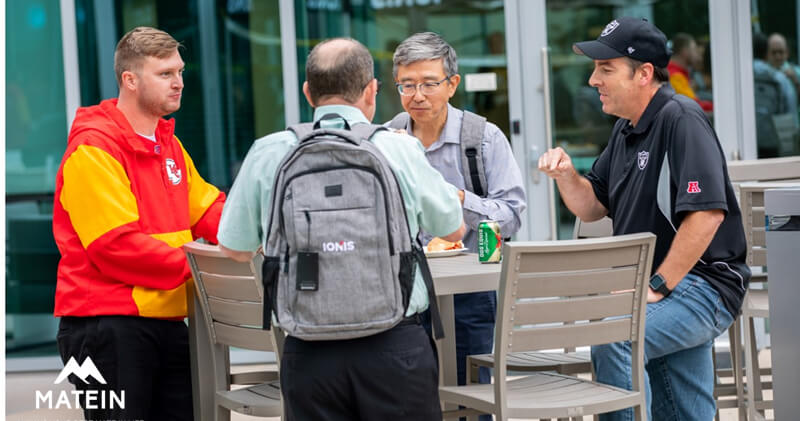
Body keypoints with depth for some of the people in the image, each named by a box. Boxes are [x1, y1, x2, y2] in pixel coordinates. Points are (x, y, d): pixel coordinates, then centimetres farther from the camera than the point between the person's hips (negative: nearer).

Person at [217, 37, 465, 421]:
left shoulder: (267, 154, 0)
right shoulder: (400, 150, -2)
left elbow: (235, 248, 13)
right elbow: (454, 230, 14)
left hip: (310, 355, 1)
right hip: (396, 345, -1)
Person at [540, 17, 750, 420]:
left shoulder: (681, 119, -16)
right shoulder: (626, 129, 14)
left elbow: (707, 213, -25)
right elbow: (592, 206, 20)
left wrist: (657, 287, -23)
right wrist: (566, 174, -2)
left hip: (701, 285, -10)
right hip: (670, 287, 10)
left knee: (611, 337, -31)